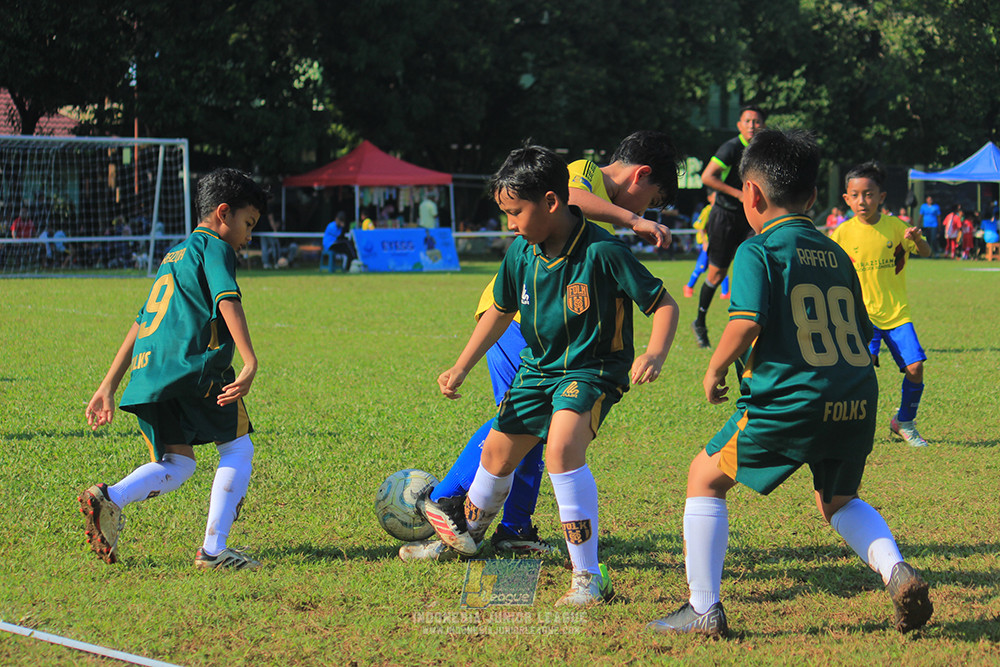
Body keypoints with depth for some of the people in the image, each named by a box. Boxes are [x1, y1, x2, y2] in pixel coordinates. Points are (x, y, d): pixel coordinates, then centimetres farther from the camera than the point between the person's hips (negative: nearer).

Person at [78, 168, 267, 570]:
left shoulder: (174, 256, 29)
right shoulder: (213, 248, 3)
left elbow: (141, 324, 29)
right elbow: (227, 301, -14)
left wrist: (109, 386, 28)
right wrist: (250, 363, -23)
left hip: (146, 372, 8)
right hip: (194, 368, -8)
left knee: (176, 465, 14)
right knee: (238, 448, 7)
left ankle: (109, 499, -13)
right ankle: (213, 550, -2)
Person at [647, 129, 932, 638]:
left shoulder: (758, 251, -3)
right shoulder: (835, 255, 17)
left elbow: (746, 324, -16)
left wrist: (715, 371, 0)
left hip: (788, 402, -6)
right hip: (858, 399, 6)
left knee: (705, 478, 12)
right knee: (837, 501, 29)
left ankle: (704, 610, 10)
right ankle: (896, 571, 2)